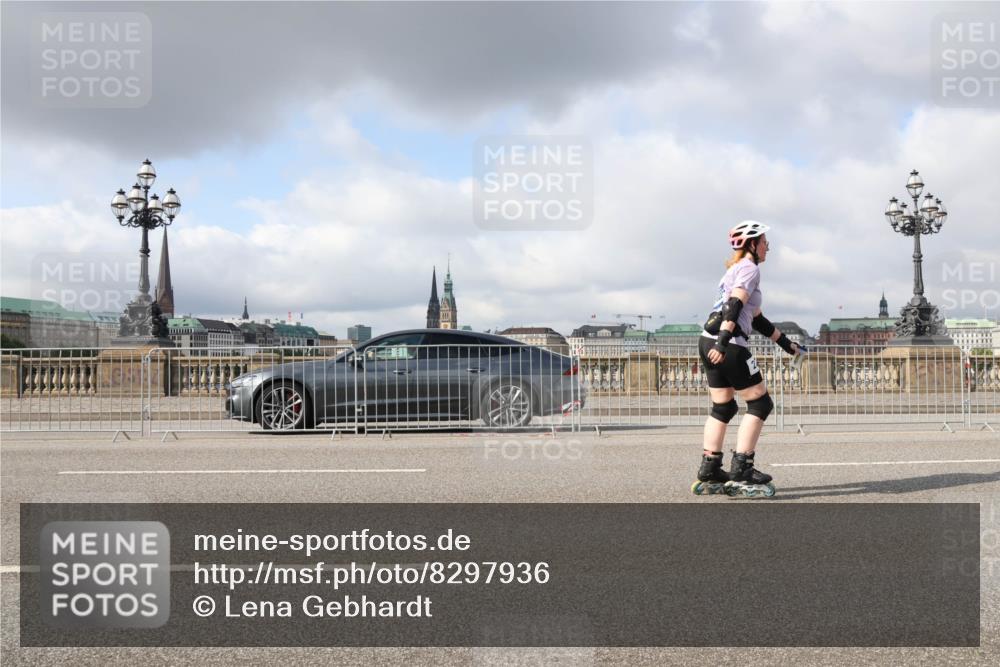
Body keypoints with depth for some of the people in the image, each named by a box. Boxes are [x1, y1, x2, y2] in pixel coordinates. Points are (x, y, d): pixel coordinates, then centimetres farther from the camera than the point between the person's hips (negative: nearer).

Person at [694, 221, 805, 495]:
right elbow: (734, 306, -20)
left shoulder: (736, 269, 25)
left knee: (723, 408, 14)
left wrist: (786, 343, 32)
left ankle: (709, 470, 15)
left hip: (709, 341, 9)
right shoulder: (749, 268, -4)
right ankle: (741, 470, -5)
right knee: (760, 403, -2)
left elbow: (756, 318, 28)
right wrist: (723, 341, -31)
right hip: (729, 346, -9)